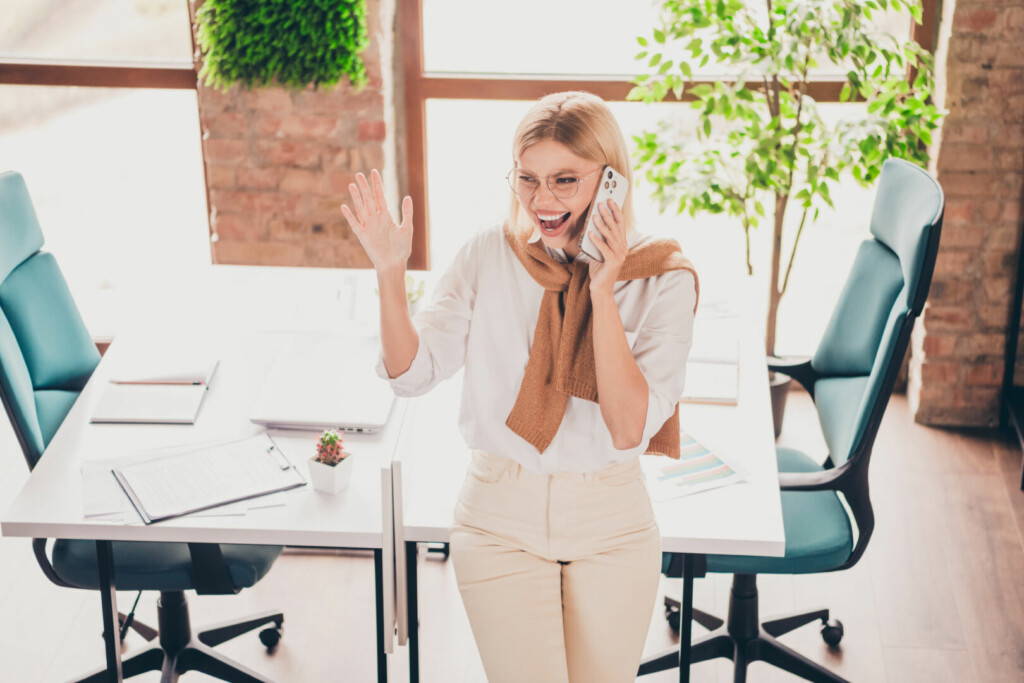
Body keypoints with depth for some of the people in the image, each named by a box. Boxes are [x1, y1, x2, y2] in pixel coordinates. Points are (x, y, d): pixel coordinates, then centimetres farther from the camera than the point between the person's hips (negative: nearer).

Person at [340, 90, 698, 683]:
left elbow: (630, 429, -20)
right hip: (502, 519, 0)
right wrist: (391, 273, -19)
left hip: (611, 525, 0)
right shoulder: (489, 256, -6)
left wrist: (603, 291, -26)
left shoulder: (661, 278, -11)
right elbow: (412, 373, -5)